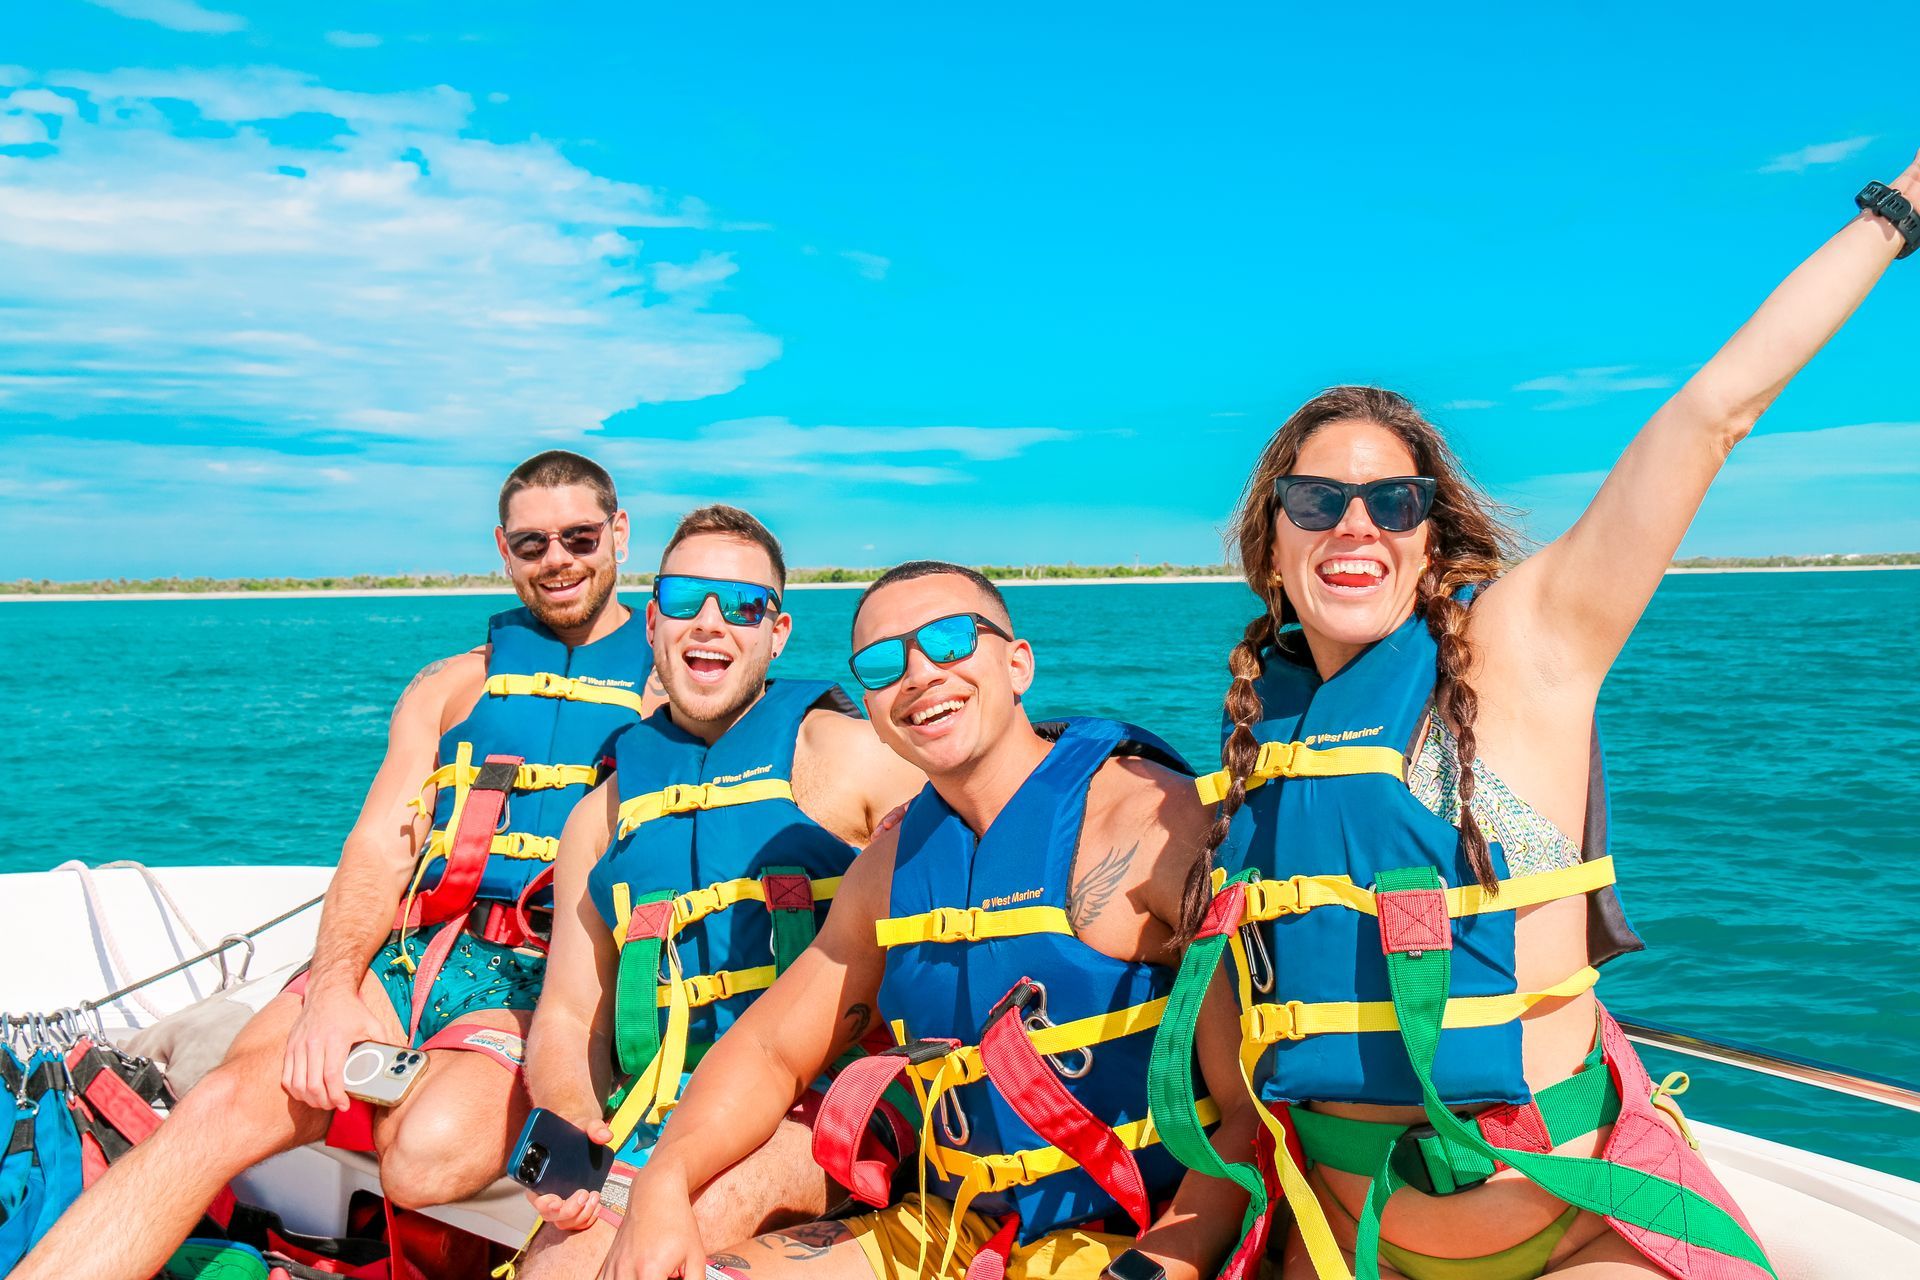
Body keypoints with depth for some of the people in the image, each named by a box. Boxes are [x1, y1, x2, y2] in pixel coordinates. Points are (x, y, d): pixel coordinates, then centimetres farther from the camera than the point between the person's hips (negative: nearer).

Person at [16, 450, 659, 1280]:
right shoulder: (449, 688, 21)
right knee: (224, 1107, -24)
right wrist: (334, 985, -10)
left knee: (427, 1155, -34)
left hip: (543, 976, -2)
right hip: (402, 952, 3)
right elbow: (380, 842, 9)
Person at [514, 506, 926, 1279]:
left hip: (827, 1110, -3)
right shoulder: (606, 814, 18)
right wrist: (572, 1137, -4)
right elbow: (569, 1014, 18)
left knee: (711, 1193, -34)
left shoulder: (853, 755, 4)